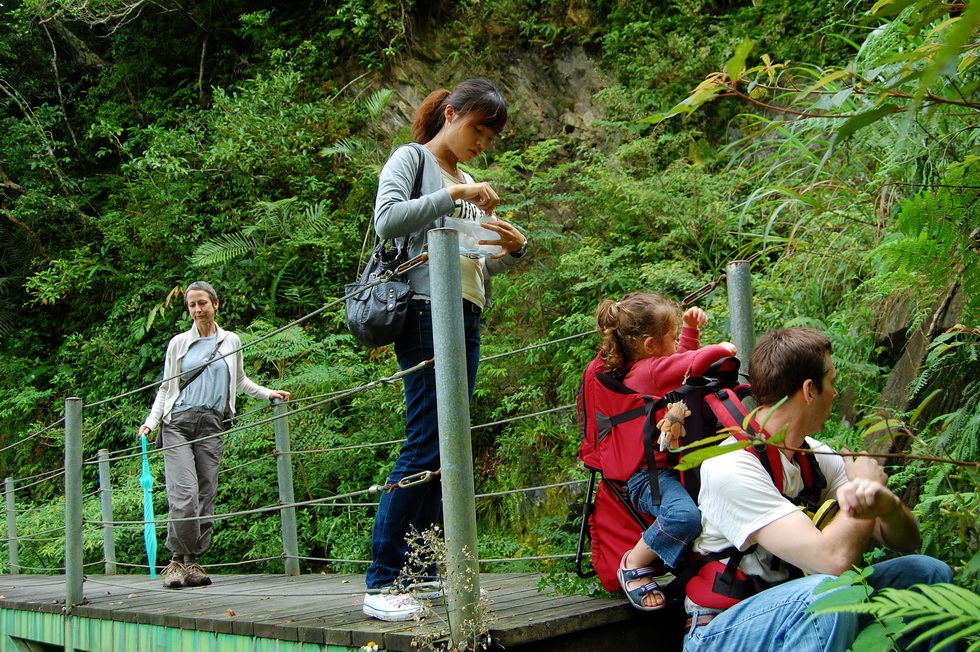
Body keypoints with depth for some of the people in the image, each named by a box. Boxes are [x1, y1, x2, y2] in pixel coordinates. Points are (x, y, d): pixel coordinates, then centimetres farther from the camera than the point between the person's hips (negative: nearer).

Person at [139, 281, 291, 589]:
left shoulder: (231, 341, 14)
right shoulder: (179, 343, 10)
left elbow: (240, 381, 27)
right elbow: (166, 387, 13)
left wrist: (268, 393, 15)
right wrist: (150, 421, 2)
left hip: (211, 425, 2)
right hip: (178, 422, -2)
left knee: (206, 496, -2)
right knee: (184, 494, -15)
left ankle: (192, 561, 5)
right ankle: (178, 558, -4)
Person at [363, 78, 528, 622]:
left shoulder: (466, 182, 26)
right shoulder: (412, 159, 4)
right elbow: (387, 219, -15)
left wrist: (512, 249, 7)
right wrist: (456, 195, -15)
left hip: (467, 320, 8)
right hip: (428, 314, -8)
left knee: (445, 452, 5)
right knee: (424, 448, -14)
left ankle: (424, 575, 9)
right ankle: (381, 583, -11)